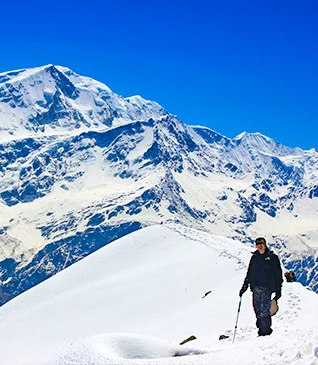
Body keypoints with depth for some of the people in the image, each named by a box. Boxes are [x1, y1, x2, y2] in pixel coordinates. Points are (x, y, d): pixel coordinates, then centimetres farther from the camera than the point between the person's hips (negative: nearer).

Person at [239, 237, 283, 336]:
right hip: (256, 287, 5)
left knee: (264, 311, -10)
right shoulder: (254, 257, 14)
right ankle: (261, 328, 12)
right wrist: (244, 286, 14)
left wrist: (278, 290, -3)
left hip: (267, 287, -4)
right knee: (257, 310, 3)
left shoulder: (272, 257, 2)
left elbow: (278, 274, 2)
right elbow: (249, 273, 21)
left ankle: (264, 331, -5)